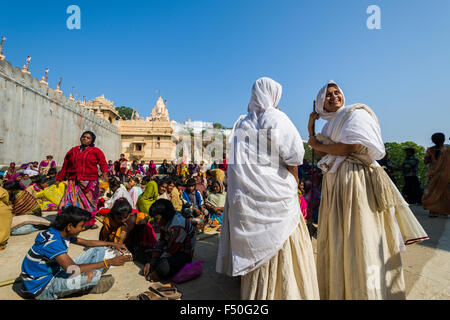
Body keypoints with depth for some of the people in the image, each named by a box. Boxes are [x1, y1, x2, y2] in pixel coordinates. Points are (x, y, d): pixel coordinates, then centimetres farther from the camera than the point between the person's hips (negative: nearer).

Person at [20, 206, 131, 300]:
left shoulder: (63, 233, -3)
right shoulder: (52, 242, -31)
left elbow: (87, 243, 12)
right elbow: (73, 269, -36)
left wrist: (112, 244, 5)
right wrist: (109, 262, -34)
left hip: (54, 273, 9)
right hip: (41, 288, -9)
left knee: (98, 250, 4)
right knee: (93, 275, -31)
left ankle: (90, 284, -7)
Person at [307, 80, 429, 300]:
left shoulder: (355, 113, -3)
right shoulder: (330, 123, 18)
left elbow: (350, 147, -17)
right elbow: (322, 156, 10)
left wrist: (317, 144, -5)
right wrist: (311, 129, 6)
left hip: (356, 180, -7)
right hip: (335, 183, 8)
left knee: (358, 237, -2)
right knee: (338, 238, 12)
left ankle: (367, 291, 12)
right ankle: (339, 288, 26)